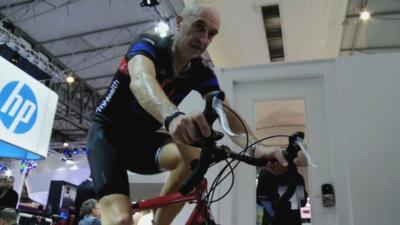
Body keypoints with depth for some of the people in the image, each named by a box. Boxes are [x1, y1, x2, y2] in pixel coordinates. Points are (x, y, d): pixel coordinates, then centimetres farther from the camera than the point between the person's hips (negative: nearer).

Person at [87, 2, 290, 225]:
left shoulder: (201, 71, -7)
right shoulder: (148, 45, -20)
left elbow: (224, 111, -22)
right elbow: (141, 81, -44)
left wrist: (256, 147, -43)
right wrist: (173, 116, -66)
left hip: (143, 137, 4)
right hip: (108, 131, -4)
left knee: (195, 157, -28)